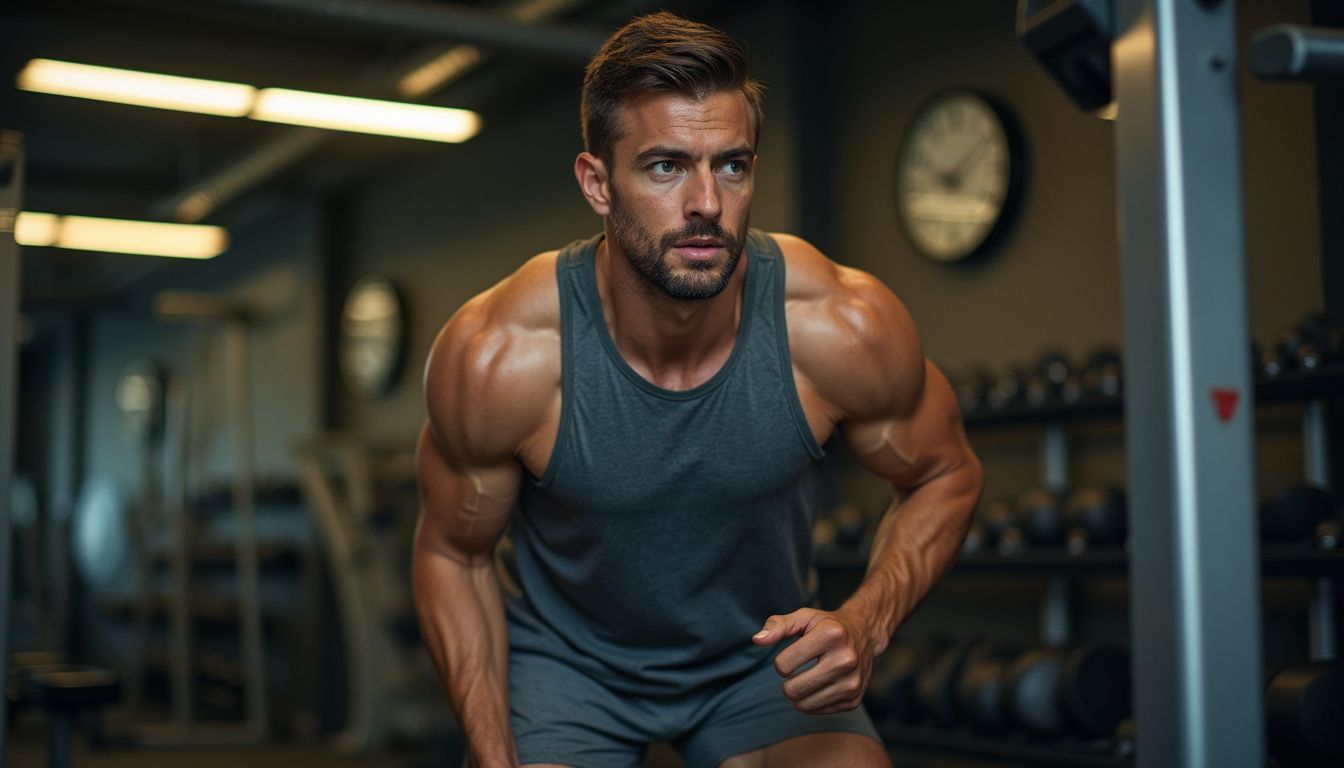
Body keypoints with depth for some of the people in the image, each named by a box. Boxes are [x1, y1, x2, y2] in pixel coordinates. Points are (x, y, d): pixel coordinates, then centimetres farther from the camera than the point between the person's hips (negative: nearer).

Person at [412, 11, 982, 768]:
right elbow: (453, 554, -9)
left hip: (765, 656, 1)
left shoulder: (846, 328, -25)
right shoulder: (496, 356, -27)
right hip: (568, 659, -1)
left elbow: (947, 477, -5)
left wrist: (867, 622, -23)